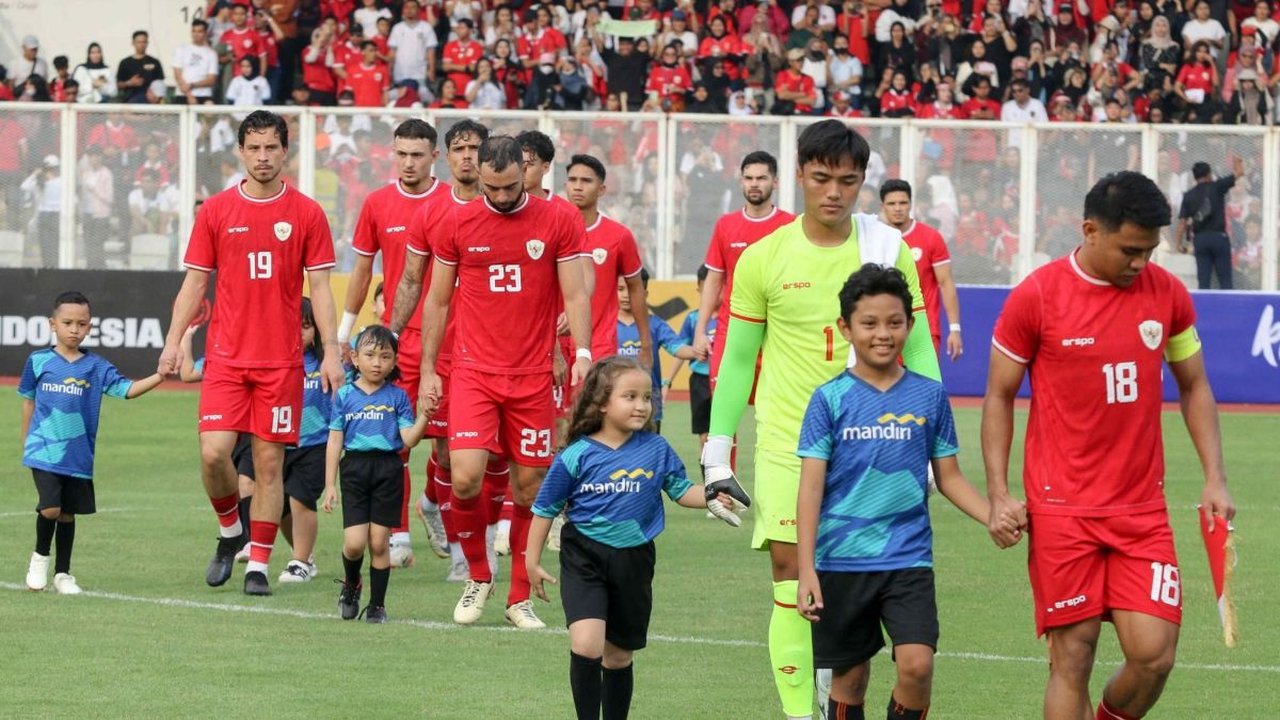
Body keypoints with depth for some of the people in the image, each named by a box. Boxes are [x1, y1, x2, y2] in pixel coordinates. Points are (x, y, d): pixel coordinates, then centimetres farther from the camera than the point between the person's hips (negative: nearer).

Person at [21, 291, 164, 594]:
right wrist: (25, 441, 19)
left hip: (77, 456, 2)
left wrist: (159, 377, -24)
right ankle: (40, 556, 11)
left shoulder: (96, 367, 1)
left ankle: (62, 574, 21)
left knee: (68, 512, 8)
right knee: (50, 508, -16)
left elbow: (127, 389, -8)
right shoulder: (38, 361, 1)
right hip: (44, 452, -2)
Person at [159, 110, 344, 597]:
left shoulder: (306, 213, 2)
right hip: (226, 355, 1)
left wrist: (331, 351, -4)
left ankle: (258, 565, 7)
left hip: (281, 360, -1)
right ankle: (230, 529, 16)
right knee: (213, 452, -12)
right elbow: (194, 282, 7)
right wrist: (174, 341, -1)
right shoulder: (216, 211, 4)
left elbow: (319, 287, 3)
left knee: (269, 461, 0)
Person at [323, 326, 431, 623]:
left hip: (388, 469, 0)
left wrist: (424, 415, -18)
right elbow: (335, 441, 5)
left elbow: (409, 439, -2)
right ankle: (350, 585, 24)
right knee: (354, 542, -7)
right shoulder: (345, 396, 4)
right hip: (355, 468, 0)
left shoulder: (397, 397, 3)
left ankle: (378, 604, 12)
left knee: (379, 542, 1)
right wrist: (330, 485, 2)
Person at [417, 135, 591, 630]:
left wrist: (582, 353, -13)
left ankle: (520, 598, 16)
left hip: (532, 376, 0)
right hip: (473, 373, 0)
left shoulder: (556, 222, 2)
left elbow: (575, 295, 3)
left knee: (529, 487, 3)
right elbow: (437, 301, 10)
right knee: (465, 477, -15)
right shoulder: (458, 223, 4)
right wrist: (427, 370, 7)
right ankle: (478, 575, 9)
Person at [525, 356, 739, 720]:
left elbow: (682, 490, 7)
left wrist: (710, 497, -14)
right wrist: (532, 561, 3)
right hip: (584, 558, -3)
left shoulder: (656, 450, -2)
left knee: (618, 655, 15)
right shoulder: (577, 455, -8)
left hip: (633, 559, 3)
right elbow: (546, 509, 1)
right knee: (586, 644, -21)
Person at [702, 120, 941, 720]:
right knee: (790, 573, -9)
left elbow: (917, 351, 7)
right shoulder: (763, 258, 1)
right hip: (785, 441, -1)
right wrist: (717, 452, 6)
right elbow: (738, 358, 8)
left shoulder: (887, 250, 2)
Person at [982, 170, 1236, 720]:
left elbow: (1194, 387, 16)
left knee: (1153, 655, -7)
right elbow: (999, 395, 2)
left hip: (1142, 510, 3)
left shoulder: (1167, 294, 3)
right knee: (1072, 658, -3)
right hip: (1061, 509, -3)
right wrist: (998, 494, -6)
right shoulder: (1036, 297, -6)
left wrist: (1214, 479, 6)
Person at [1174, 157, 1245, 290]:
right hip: (1218, 236, -3)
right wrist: (1237, 163, 29)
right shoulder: (1216, 187, -1)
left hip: (1200, 239, 3)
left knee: (1203, 281, 4)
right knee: (1225, 280, 0)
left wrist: (1178, 243, 5)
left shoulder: (1189, 195, 5)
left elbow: (1182, 221, 0)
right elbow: (1239, 173, 7)